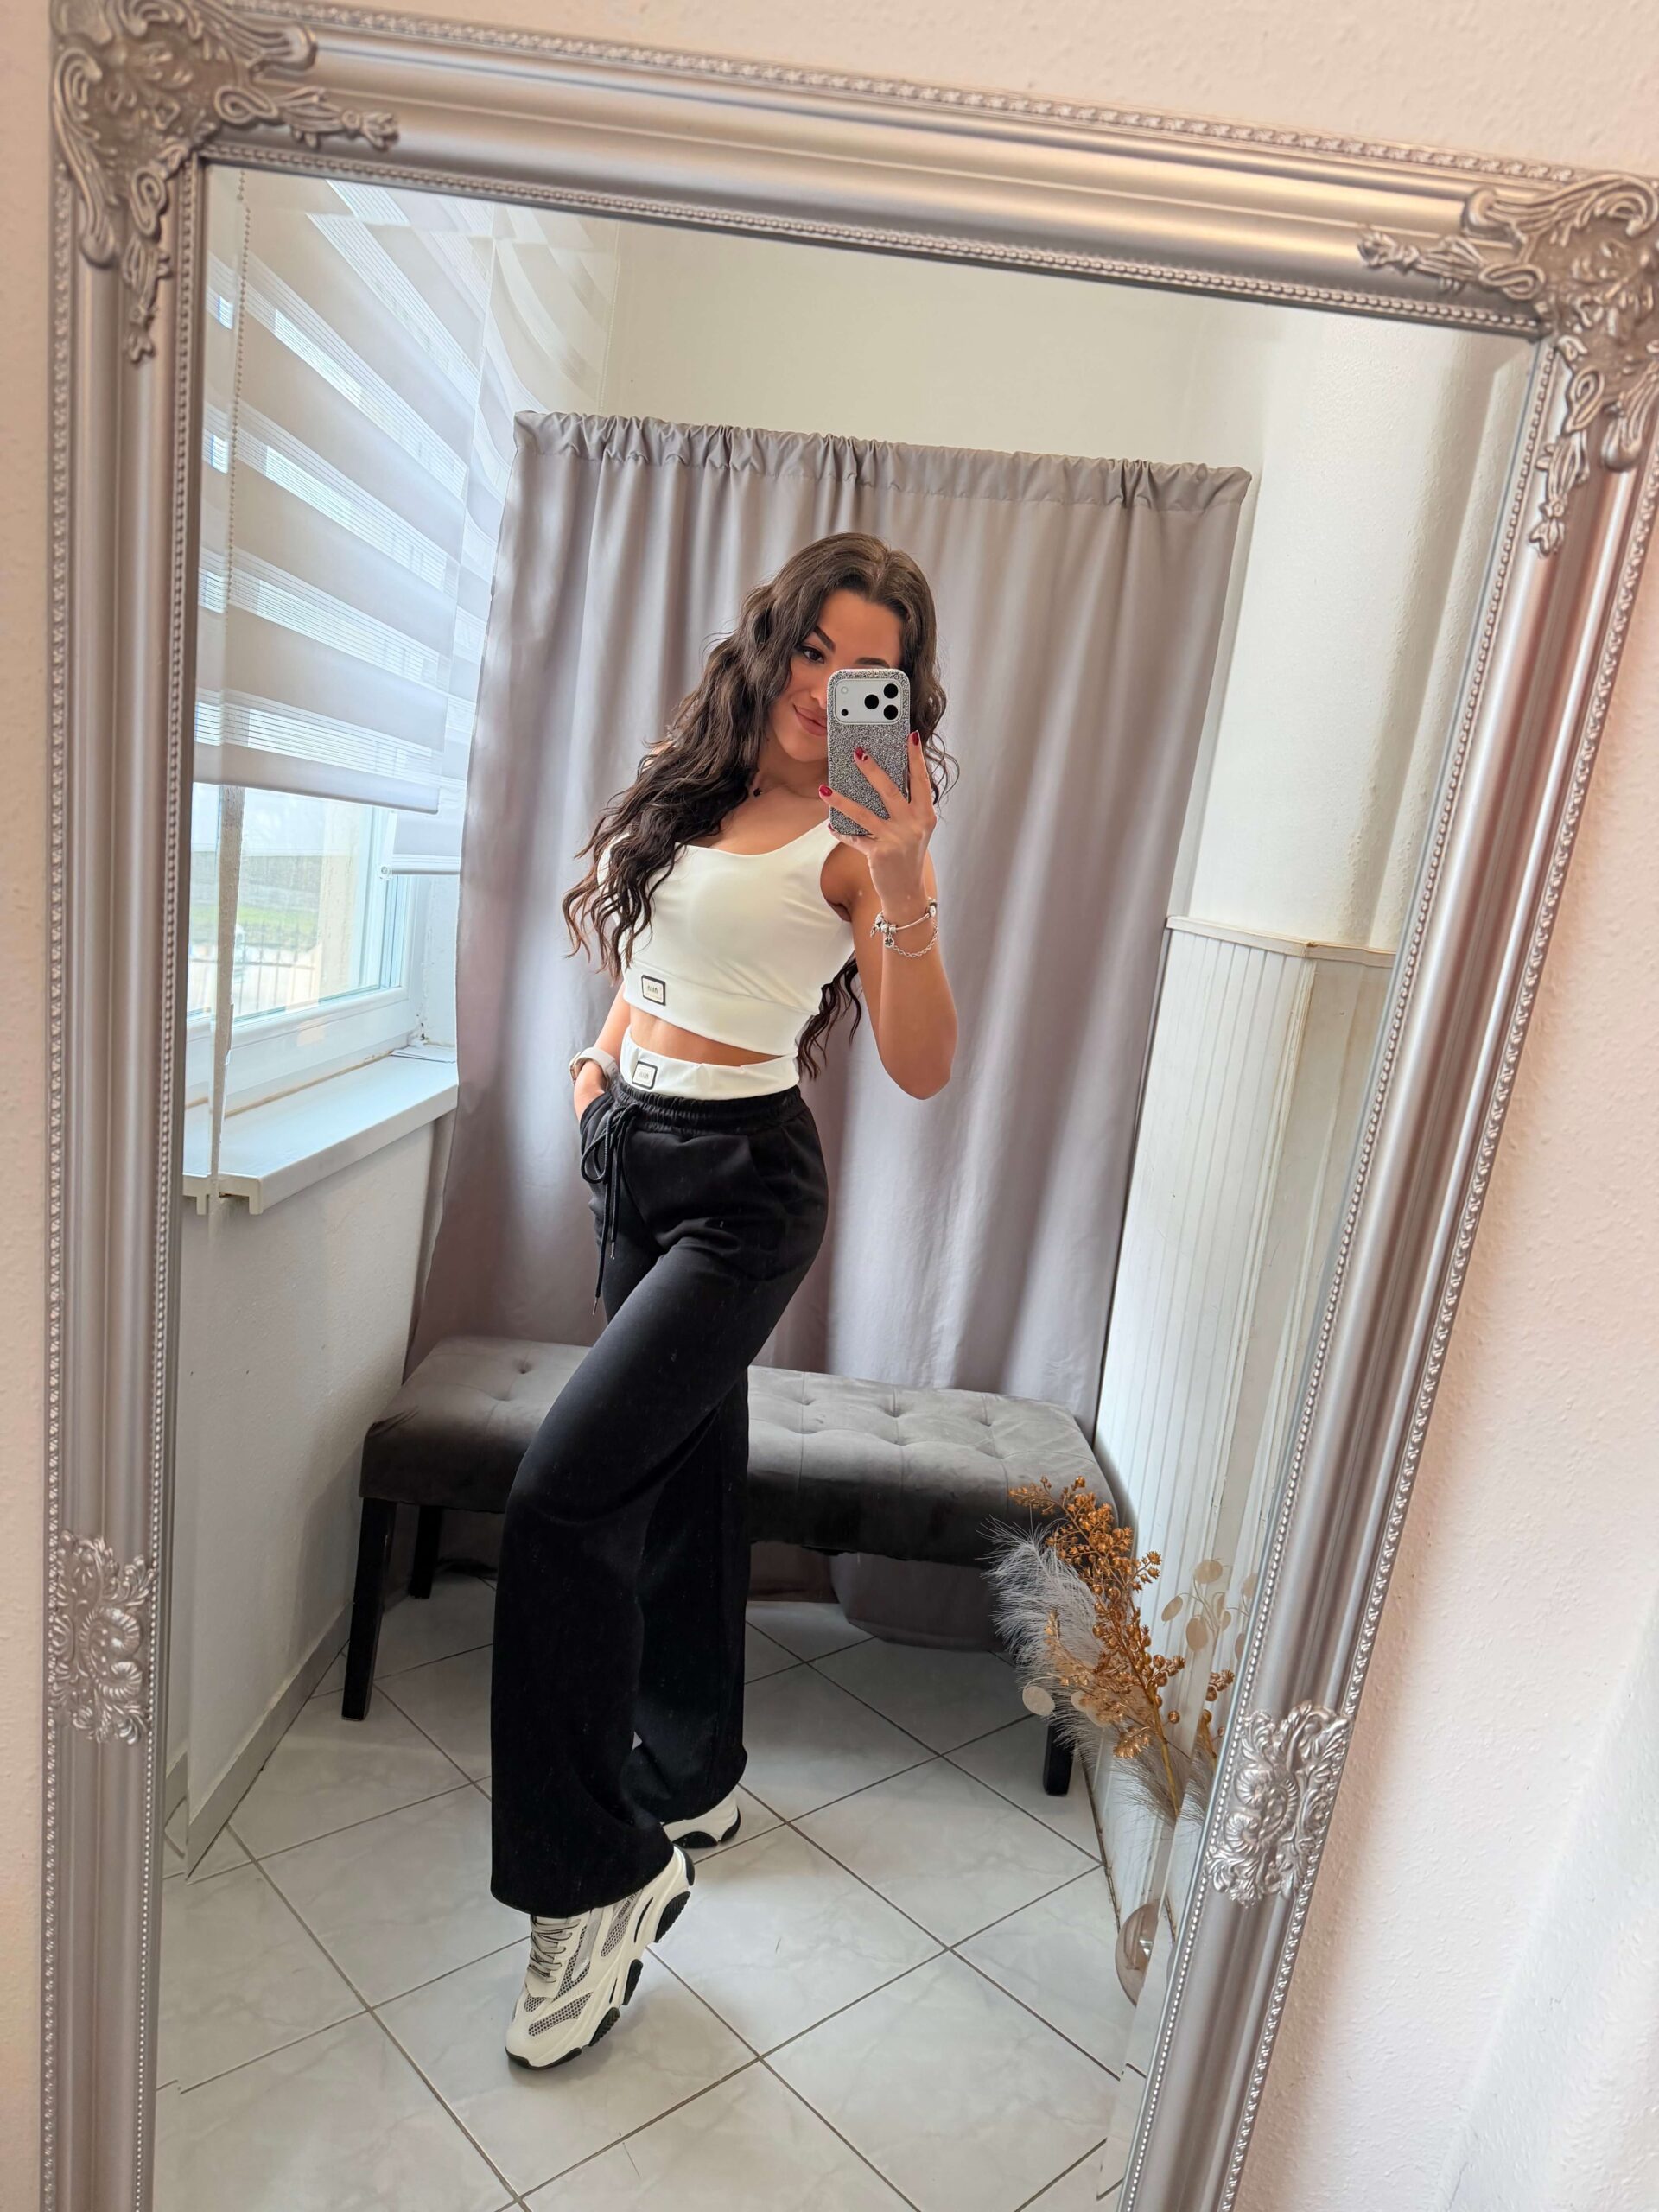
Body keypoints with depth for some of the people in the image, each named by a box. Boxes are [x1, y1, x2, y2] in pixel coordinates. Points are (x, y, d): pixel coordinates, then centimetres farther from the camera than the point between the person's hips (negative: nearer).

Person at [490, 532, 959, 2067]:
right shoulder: (690, 782, 10)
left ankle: (597, 1875, 0)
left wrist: (903, 880, -32)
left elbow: (922, 1069, -20)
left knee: (563, 1492, -17)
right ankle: (694, 1781, 36)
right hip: (635, 1148, 7)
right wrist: (609, 1051, 14)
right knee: (684, 1482, 17)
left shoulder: (860, 831, -10)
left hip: (745, 1180, -7)